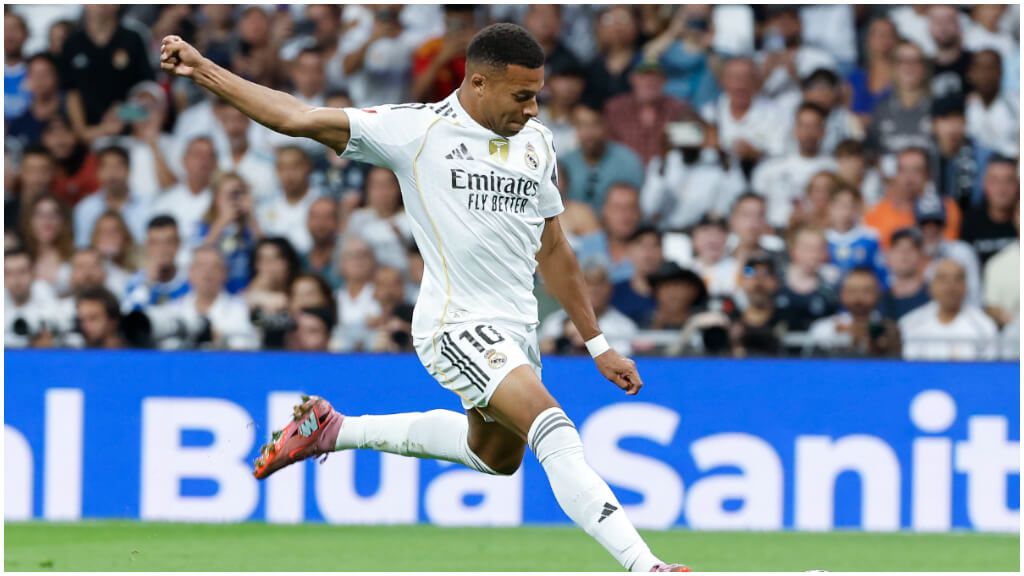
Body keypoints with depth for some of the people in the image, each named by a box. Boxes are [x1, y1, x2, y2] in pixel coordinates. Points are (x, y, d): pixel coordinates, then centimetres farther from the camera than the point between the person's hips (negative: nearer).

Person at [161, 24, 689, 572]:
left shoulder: (535, 141, 8)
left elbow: (552, 249, 18)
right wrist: (203, 70, -17)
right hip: (457, 324, -8)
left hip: (516, 331, 8)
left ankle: (334, 429, 37)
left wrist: (597, 343, 17)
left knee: (495, 454, 24)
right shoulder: (418, 130, -10)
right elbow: (298, 118, -10)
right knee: (555, 431, -25)